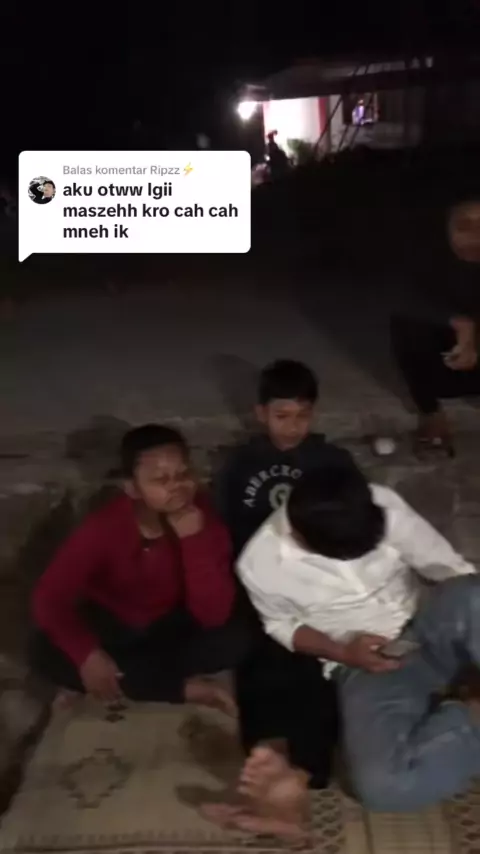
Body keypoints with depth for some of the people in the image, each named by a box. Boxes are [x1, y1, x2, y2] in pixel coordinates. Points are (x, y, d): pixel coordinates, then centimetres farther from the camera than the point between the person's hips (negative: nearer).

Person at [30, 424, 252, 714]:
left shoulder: (202, 518, -23)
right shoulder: (105, 526, -26)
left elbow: (213, 615, -28)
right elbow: (49, 597, -25)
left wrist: (194, 540, -39)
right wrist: (87, 654, -41)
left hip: (172, 628, 0)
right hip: (111, 627, 1)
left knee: (236, 638, -27)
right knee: (48, 654, -27)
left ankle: (127, 679, -13)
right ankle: (185, 688, -20)